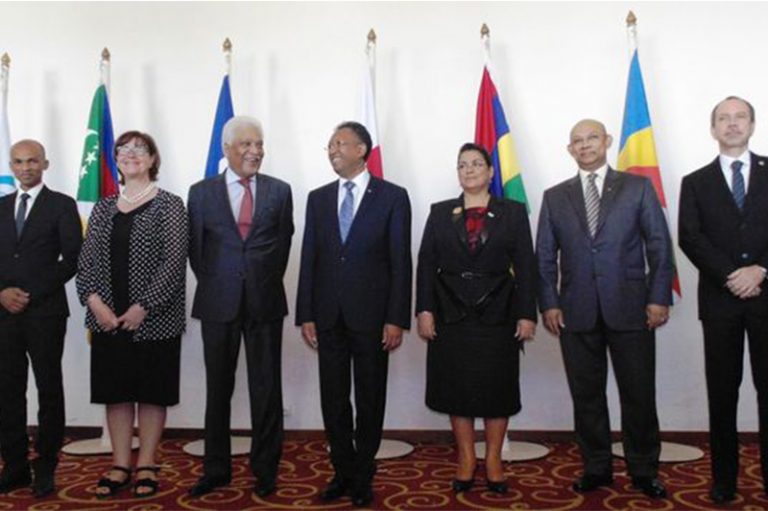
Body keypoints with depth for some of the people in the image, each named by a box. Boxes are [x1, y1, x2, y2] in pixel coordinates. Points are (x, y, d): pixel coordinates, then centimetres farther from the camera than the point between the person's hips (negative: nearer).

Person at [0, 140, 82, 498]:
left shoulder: (62, 205, 1)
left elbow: (72, 259, -5)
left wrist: (31, 294, -10)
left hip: (45, 312, -4)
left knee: (49, 390, 3)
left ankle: (45, 469, 11)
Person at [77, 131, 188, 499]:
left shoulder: (169, 205, -3)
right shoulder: (103, 208, 11)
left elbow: (175, 262, -11)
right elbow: (86, 260, 7)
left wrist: (143, 308, -16)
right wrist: (95, 302, -10)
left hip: (154, 318, -4)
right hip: (108, 318, 4)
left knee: (152, 391, 5)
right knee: (116, 391, 9)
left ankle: (146, 465, 18)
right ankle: (120, 465, 20)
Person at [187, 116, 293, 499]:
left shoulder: (279, 191, 4)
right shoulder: (202, 192, 3)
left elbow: (283, 244, 8)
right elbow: (195, 249, 7)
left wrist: (267, 284, 6)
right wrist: (214, 287, 5)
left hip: (265, 303, 0)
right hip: (219, 304, 0)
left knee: (266, 389, 5)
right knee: (218, 389, 9)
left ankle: (265, 469, 17)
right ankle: (216, 469, 21)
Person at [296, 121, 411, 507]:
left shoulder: (392, 196, -1)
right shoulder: (318, 198, 10)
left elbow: (400, 261, -5)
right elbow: (309, 259, 7)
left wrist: (397, 319, -10)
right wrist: (305, 315, 2)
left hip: (371, 315, -3)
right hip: (329, 316, 3)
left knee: (369, 400, 7)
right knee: (333, 400, 9)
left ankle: (362, 477, 22)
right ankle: (343, 473, 24)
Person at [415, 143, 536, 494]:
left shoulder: (513, 213, 5)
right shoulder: (440, 213, 9)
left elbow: (525, 267, 1)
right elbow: (426, 264, 3)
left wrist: (527, 314, -6)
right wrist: (425, 310, -6)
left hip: (497, 316, -1)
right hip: (451, 317, 1)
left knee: (497, 387, 5)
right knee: (456, 387, 6)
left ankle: (493, 459, 19)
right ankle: (466, 459, 19)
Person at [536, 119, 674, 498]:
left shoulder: (637, 187, 6)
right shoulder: (555, 197, 11)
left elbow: (659, 246, 2)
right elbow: (545, 255, 8)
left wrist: (659, 297, -5)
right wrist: (548, 303, 0)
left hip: (629, 308, -1)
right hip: (577, 311, 2)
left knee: (639, 394, 5)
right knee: (586, 396, 8)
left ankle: (644, 471, 21)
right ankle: (596, 468, 23)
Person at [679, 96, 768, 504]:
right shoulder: (696, 182, 10)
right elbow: (689, 238, -1)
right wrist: (730, 276, -13)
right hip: (720, 299, 1)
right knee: (722, 393, 6)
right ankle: (723, 479, 14)